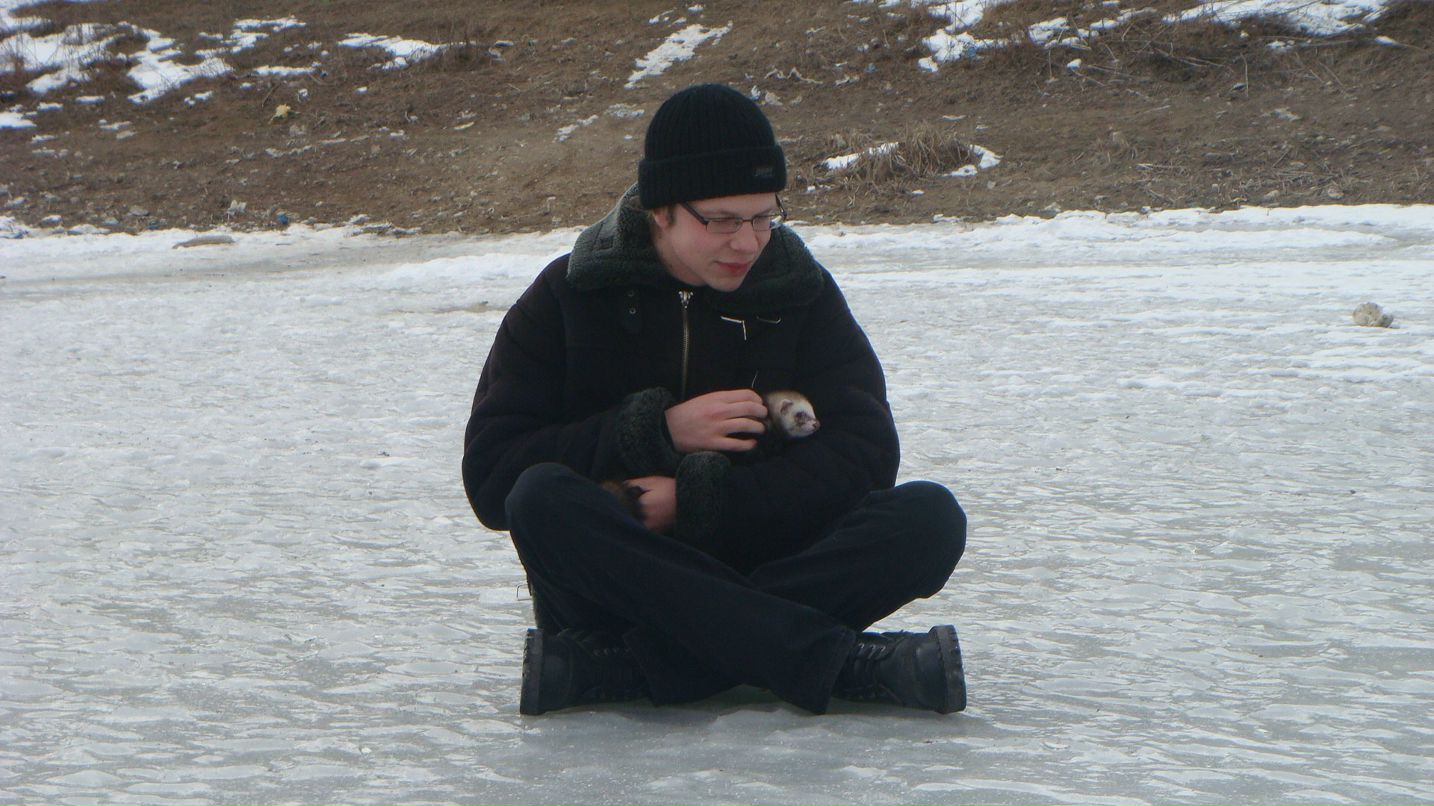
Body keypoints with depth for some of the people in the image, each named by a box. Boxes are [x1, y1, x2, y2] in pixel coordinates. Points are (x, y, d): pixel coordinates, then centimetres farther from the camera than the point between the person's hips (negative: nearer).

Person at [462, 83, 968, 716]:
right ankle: (840, 663, -42)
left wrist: (700, 498, -17)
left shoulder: (801, 292, 6)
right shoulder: (566, 299, 1)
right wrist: (658, 430, -15)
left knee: (930, 519, -23)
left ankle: (619, 669, -36)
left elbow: (865, 454, -6)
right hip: (614, 586, -2)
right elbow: (491, 478, -7)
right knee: (543, 499, -33)